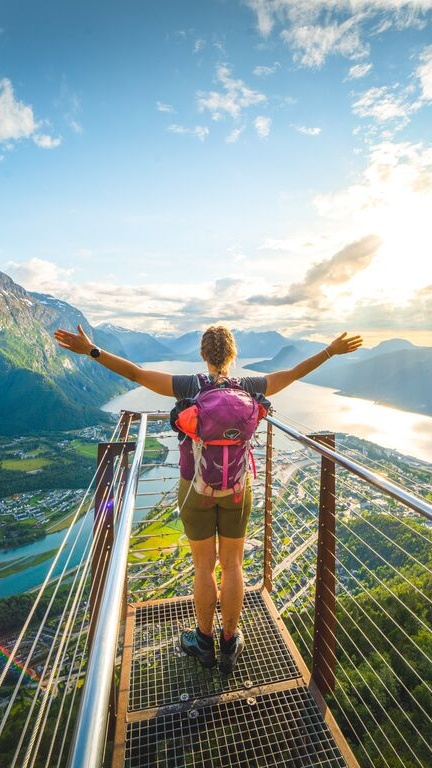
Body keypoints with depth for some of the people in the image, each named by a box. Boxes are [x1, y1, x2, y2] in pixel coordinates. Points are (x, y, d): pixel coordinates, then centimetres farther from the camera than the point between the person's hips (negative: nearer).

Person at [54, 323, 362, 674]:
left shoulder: (190, 386, -15)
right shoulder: (247, 387, -10)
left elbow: (136, 373, -18)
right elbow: (294, 373, -3)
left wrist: (91, 350, -13)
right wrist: (331, 351, 8)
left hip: (197, 487, -1)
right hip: (237, 488, 2)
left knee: (204, 566, 16)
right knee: (232, 565, 17)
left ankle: (205, 642, 37)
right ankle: (230, 645, 35)